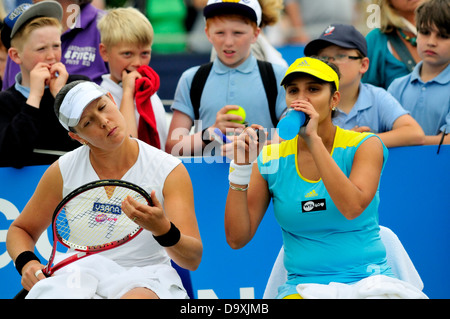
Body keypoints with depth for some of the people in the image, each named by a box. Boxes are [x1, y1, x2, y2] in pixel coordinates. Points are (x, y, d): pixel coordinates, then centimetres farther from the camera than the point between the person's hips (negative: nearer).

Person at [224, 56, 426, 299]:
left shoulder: (364, 145, 1)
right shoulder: (270, 159, 6)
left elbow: (352, 208, -19)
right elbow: (237, 238, 0)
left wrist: (314, 140, -18)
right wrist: (240, 167, -9)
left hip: (368, 279, 0)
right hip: (302, 286, 1)